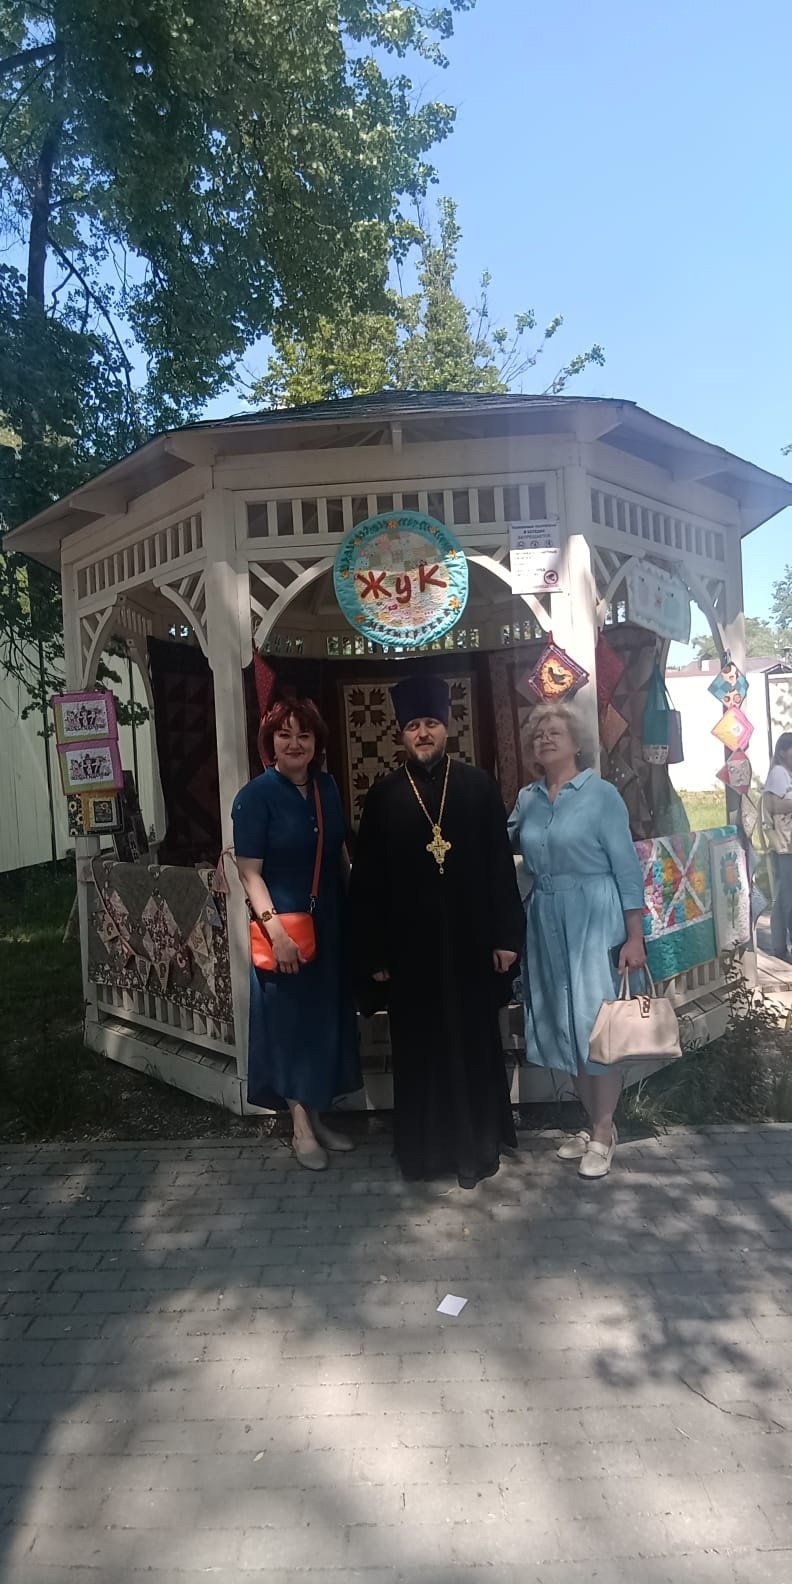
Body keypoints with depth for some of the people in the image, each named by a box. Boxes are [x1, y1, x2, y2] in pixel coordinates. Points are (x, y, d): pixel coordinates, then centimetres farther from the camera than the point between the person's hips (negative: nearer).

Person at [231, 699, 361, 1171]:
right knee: (292, 1019, 5)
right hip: (285, 926, -6)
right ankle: (301, 1128, 20)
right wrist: (274, 925, -24)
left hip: (331, 923, 6)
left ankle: (317, 1116, 31)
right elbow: (249, 871, -14)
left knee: (327, 1018, 14)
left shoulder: (327, 787, 4)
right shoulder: (256, 795, -12)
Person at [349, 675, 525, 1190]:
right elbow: (367, 880, 0)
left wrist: (506, 935, -4)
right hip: (411, 945, 0)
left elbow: (501, 866, -1)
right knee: (420, 1048, 11)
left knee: (475, 1044, 10)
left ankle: (478, 1144, 27)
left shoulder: (478, 785, -1)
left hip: (471, 940, 0)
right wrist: (374, 952, -2)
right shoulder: (384, 795, 0)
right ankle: (425, 1147, 27)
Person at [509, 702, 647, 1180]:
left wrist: (635, 937, -12)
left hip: (594, 920, -5)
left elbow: (627, 867, -8)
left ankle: (604, 1132, 17)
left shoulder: (601, 793, -7)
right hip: (545, 923, 5)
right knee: (562, 1025, 11)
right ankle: (593, 1121, 28)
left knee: (596, 1022, 0)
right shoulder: (527, 799, 7)